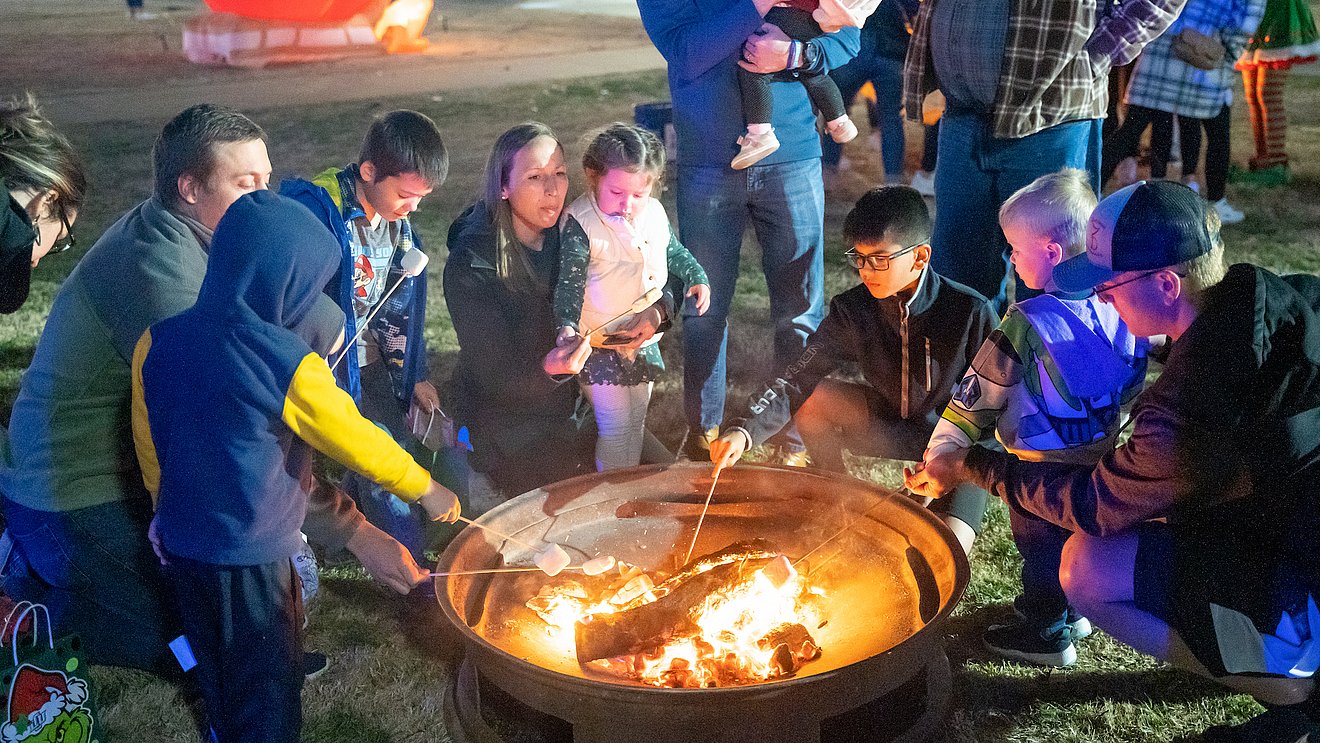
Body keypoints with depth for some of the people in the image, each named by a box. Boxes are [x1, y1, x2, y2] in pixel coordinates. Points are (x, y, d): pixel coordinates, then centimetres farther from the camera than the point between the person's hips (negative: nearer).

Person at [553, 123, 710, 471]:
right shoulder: (580, 222, -21)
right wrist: (567, 324, -40)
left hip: (644, 337, 6)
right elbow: (569, 281, -26)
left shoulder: (654, 212, -2)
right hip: (600, 343, -6)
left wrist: (696, 277, 7)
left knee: (636, 420, 19)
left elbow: (674, 252, 19)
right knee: (616, 425, -4)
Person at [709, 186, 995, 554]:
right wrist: (743, 429, -35)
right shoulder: (853, 309, -13)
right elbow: (796, 379, -18)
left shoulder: (971, 313, -24)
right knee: (809, 400, -19)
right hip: (889, 424, 4)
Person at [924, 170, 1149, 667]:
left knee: (1042, 546, 13)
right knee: (1078, 534, 26)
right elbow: (1133, 385, 8)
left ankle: (1047, 635, 30)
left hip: (1042, 473, -7)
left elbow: (978, 399, -19)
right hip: (1099, 463, 7)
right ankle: (1073, 610, 46)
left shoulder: (1028, 324, -27)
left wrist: (938, 454, -10)